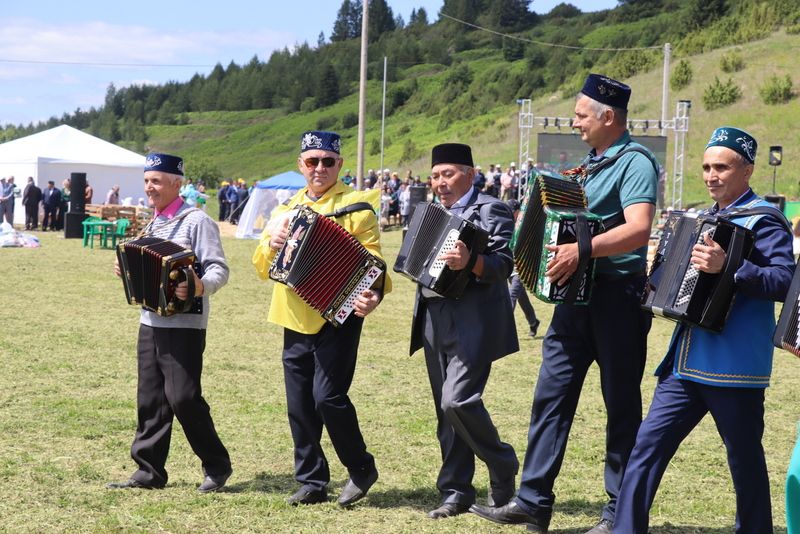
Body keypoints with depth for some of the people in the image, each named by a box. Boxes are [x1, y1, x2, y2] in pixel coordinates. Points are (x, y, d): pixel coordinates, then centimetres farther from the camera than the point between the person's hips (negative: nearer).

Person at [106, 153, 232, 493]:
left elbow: (219, 269, -15)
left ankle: (217, 466, 5)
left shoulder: (196, 220, -9)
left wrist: (201, 287, -34)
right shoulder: (152, 224, 16)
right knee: (150, 399, 8)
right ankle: (149, 471, 14)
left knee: (183, 396, -10)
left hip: (184, 325, -8)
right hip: (151, 322, 8)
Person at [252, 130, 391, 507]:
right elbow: (261, 267, 16)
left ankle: (362, 470, 4)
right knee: (300, 406, 7)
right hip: (295, 321, 6)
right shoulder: (286, 210, 15)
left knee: (328, 396, -15)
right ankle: (312, 482, 19)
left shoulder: (355, 206, -3)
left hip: (337, 318, -6)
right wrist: (271, 245, -6)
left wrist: (374, 294, -30)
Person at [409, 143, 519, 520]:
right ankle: (455, 493, 15)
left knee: (458, 400, -17)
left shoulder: (490, 210, -4)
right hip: (435, 322, 8)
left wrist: (469, 261, -33)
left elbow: (503, 264, -16)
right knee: (446, 410, 9)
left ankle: (503, 469, 4)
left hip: (473, 323, -8)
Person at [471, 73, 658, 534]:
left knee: (621, 405, 2)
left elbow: (638, 229, -27)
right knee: (551, 396, 6)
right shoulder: (593, 162, 15)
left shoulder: (634, 162, -13)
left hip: (617, 295, -8)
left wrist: (581, 250, -36)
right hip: (575, 292, 9)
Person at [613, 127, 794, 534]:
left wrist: (728, 267, -33)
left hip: (733, 369, -7)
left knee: (745, 460, 5)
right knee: (648, 446, 2)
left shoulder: (763, 221, -9)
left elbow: (784, 280, -22)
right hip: (686, 363, 7)